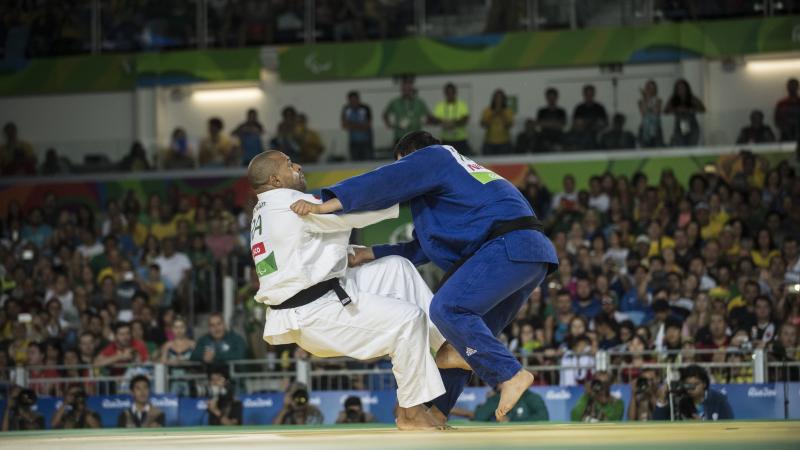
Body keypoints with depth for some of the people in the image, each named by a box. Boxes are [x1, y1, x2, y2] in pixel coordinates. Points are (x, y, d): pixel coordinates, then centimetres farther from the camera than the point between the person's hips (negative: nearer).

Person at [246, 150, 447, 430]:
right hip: (314, 315, -10)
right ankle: (410, 412, -3)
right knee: (408, 318, -13)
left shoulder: (265, 213, 15)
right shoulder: (293, 204, -16)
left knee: (396, 267, 12)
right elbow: (357, 212, -12)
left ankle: (444, 346, 12)